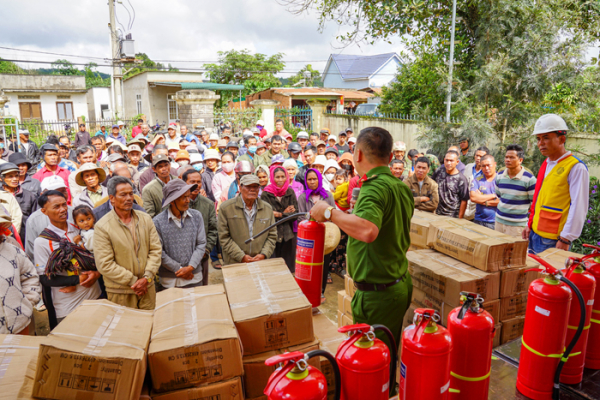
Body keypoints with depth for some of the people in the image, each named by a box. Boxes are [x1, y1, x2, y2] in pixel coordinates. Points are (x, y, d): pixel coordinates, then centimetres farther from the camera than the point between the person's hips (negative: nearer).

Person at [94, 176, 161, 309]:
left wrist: (147, 277, -10)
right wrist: (133, 281, -13)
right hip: (120, 292, -4)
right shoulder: (102, 227, -11)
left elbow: (156, 250, 2)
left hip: (147, 288, 4)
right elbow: (105, 265, -14)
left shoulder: (145, 219, 4)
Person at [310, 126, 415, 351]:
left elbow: (368, 231, -41)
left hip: (378, 294, -10)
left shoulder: (375, 187, -22)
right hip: (400, 284, 10)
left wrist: (329, 212, -28)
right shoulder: (402, 187, 9)